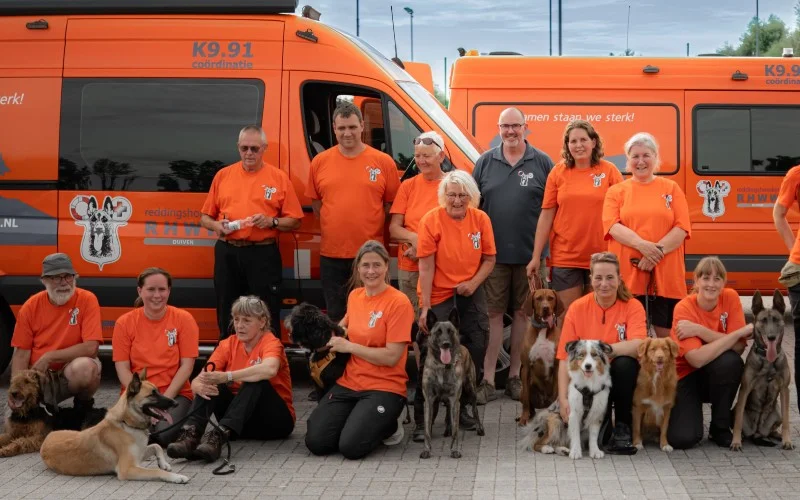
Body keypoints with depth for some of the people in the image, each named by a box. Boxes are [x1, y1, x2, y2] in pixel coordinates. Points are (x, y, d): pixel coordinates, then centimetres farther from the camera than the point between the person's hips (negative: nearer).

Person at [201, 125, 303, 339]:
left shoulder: (279, 177, 3)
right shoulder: (223, 175, 11)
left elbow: (294, 221, 4)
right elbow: (205, 217, 15)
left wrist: (272, 222, -14)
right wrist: (216, 225, -6)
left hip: (263, 254, -3)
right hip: (227, 253, 3)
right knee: (227, 315, 10)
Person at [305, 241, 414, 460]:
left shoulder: (399, 302, -12)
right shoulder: (354, 296, 9)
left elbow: (392, 357, -17)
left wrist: (348, 346, -14)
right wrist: (333, 335, 13)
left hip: (384, 388, -6)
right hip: (348, 383, 6)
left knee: (351, 447, -23)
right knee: (315, 442, -11)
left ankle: (389, 426, 7)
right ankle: (355, 420, 16)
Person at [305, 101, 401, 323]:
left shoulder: (384, 162, -2)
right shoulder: (320, 162, 3)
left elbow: (392, 204, 5)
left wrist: (373, 229, -1)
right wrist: (334, 227, 7)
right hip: (331, 255, 2)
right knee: (336, 317, 12)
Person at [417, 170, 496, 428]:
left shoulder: (481, 219, -1)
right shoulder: (431, 220, -12)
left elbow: (489, 258, 5)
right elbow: (426, 266, -13)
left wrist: (474, 283, -14)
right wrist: (425, 307, -17)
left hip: (470, 294, 4)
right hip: (438, 297, -4)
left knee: (475, 349, 1)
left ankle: (462, 406, 18)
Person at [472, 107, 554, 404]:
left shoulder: (542, 163, 3)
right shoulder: (485, 162, 7)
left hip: (530, 254, 0)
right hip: (493, 254, 0)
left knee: (523, 313, 8)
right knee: (493, 314, 1)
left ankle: (515, 376, 19)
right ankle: (487, 380, 5)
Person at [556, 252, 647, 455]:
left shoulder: (633, 306, -7)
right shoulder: (578, 308, -5)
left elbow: (638, 346, -25)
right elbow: (565, 358, -9)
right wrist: (563, 399, -21)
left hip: (620, 376, 1)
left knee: (624, 362, -33)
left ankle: (623, 427, -12)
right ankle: (603, 424, 11)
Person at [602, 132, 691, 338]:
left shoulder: (671, 189, 11)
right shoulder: (616, 191, 10)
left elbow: (681, 228, 1)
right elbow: (613, 227, -4)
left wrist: (658, 251, -14)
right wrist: (642, 245, -19)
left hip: (665, 277, 0)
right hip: (627, 275, 0)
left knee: (666, 336, 4)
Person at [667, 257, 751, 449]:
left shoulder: (730, 297, -10)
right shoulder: (684, 308, -20)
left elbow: (739, 346, -20)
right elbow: (697, 359, -32)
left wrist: (699, 330, -28)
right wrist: (741, 331, -29)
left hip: (720, 374, 3)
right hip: (687, 376, -3)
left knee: (730, 361, -34)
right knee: (682, 438, -26)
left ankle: (720, 426, -10)